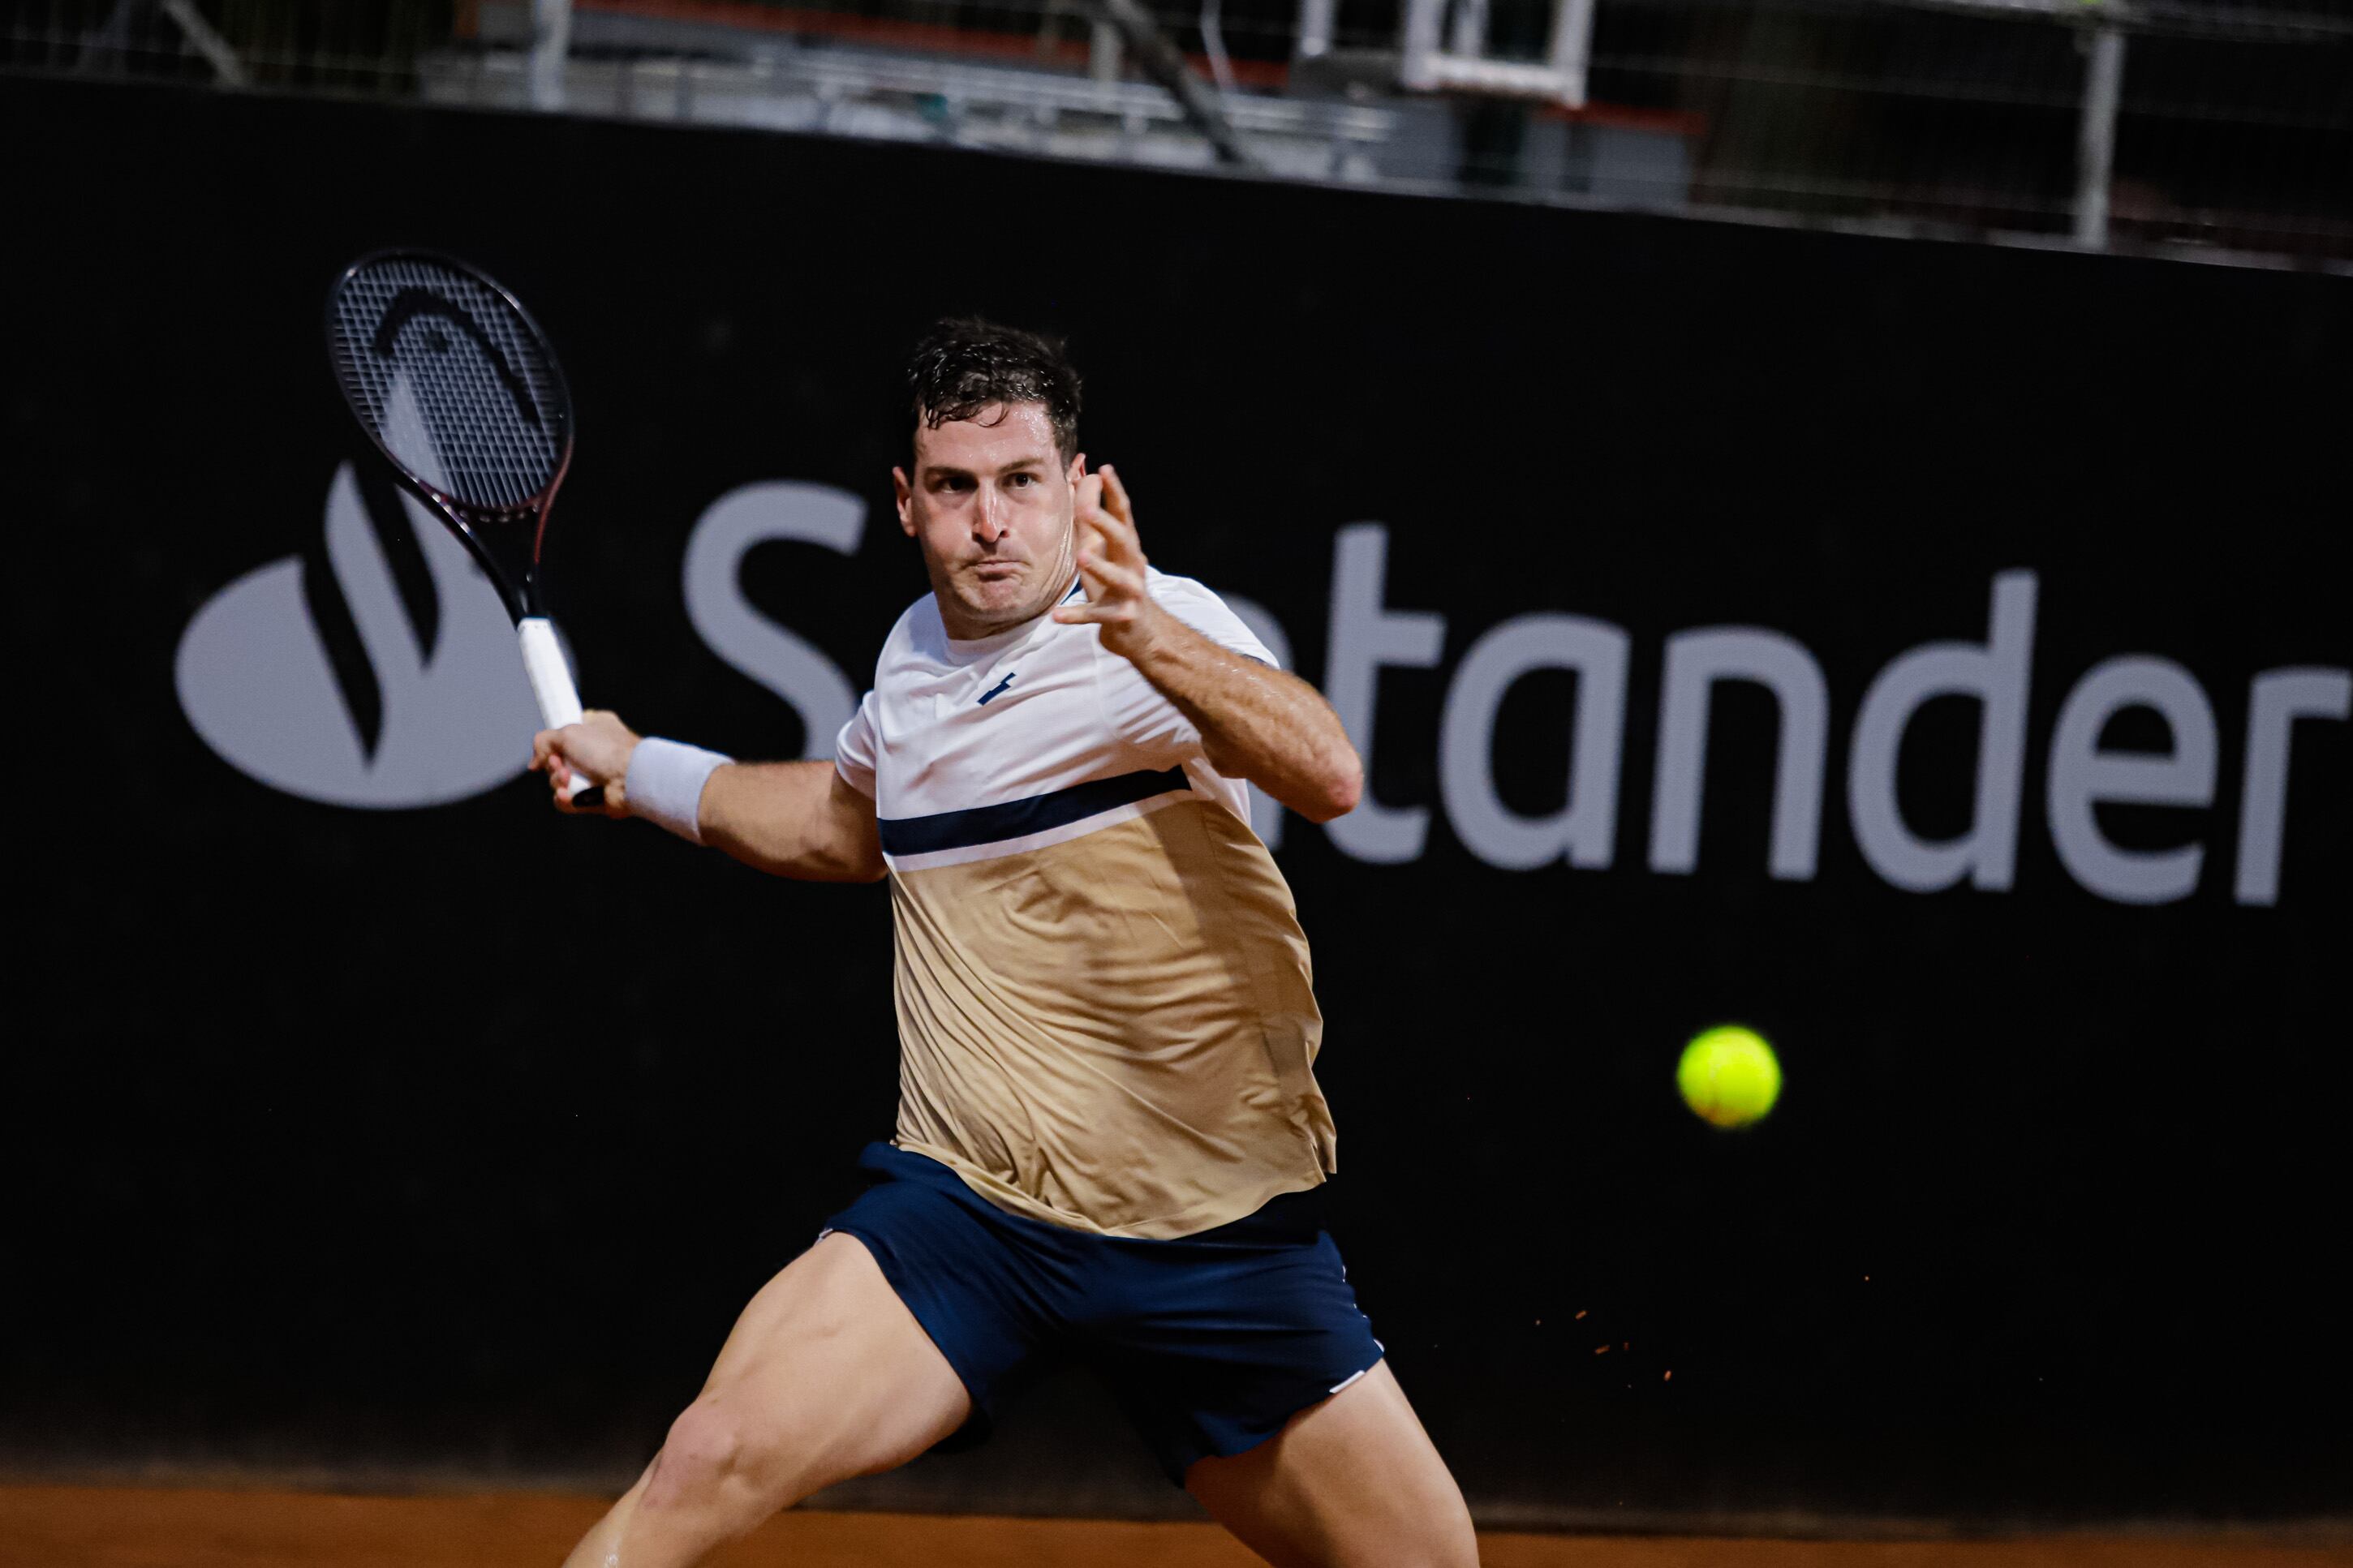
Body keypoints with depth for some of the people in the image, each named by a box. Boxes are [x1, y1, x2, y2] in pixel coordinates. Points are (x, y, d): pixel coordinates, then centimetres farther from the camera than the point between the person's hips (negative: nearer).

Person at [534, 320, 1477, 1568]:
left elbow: (1328, 779, -31)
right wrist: (639, 771, 31)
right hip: (963, 1203, 2)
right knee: (713, 1458, -21)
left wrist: (1157, 646, -46)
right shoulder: (914, 655, 9)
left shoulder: (1166, 630, -9)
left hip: (1220, 1227, -2)